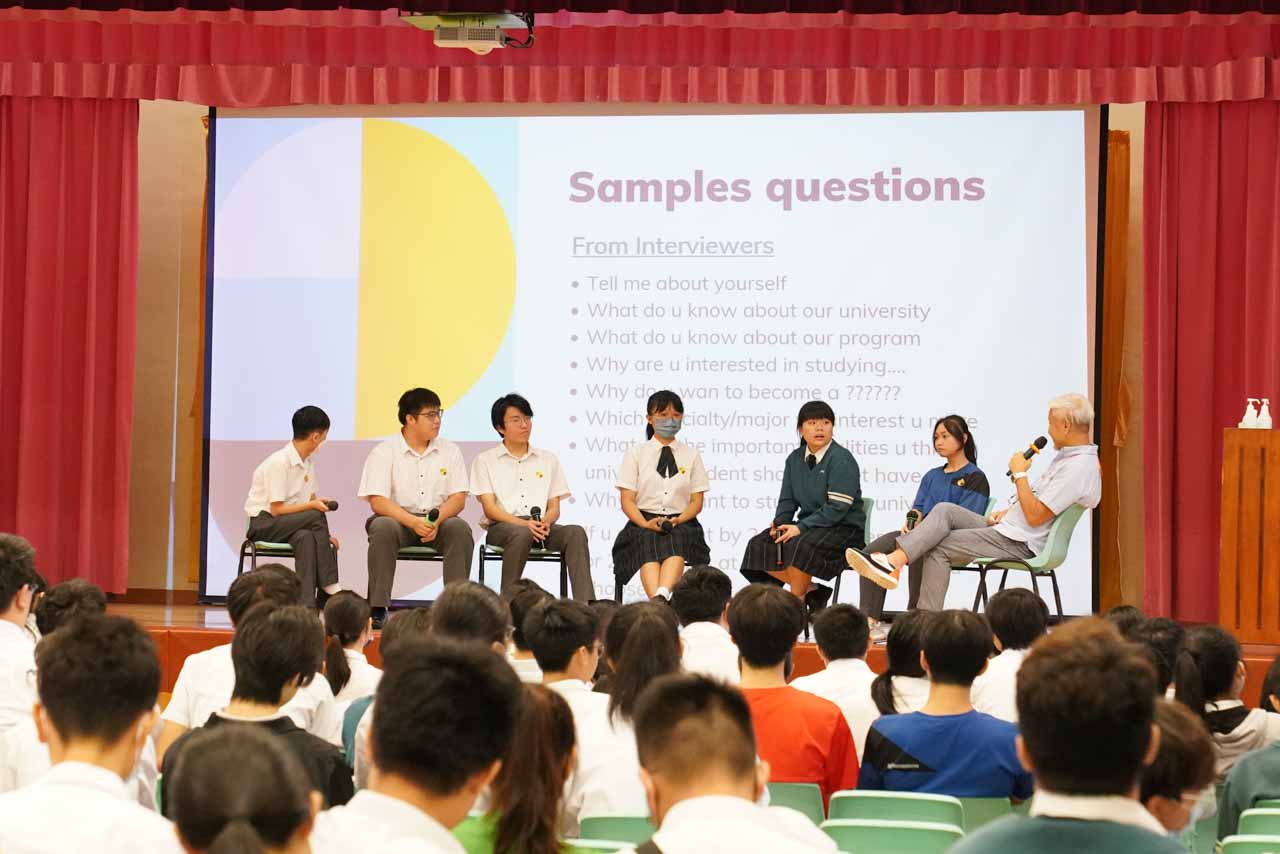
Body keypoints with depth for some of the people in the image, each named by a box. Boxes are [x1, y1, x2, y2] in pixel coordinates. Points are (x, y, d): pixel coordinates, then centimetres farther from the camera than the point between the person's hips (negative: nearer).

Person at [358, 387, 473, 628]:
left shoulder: (450, 451, 7)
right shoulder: (384, 453, -3)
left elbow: (458, 498, 2)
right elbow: (378, 502, -12)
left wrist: (436, 520, -20)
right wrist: (413, 522, -28)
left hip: (438, 519, 2)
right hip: (398, 518, -2)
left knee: (460, 529, -29)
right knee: (383, 527, -35)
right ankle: (377, 609, -31)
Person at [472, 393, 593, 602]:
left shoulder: (548, 459, 23)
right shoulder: (485, 461, 13)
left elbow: (554, 508, 16)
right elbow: (490, 509, 1)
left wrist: (545, 522, -10)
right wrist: (524, 523, -17)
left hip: (542, 527, 3)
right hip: (502, 527, -3)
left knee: (576, 532, -29)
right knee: (522, 534, -39)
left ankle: (585, 606, -43)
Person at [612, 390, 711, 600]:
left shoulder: (691, 455, 15)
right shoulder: (635, 453, 12)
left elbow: (697, 501, 11)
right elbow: (627, 500, 5)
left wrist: (678, 520, -11)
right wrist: (645, 523, -15)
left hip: (682, 523, 1)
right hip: (644, 522, -1)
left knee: (676, 540, -36)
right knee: (648, 541, -36)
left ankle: (661, 597, -61)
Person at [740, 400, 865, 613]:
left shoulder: (842, 459, -12)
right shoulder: (794, 459, 10)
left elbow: (838, 508, -19)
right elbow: (787, 499, 12)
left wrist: (801, 527, -24)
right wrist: (780, 523, -10)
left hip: (844, 528, -7)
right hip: (808, 525, 7)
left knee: (800, 545, -35)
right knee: (759, 546, -10)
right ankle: (811, 590, -4)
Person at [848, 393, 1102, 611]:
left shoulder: (1080, 467, -20)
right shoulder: (1068, 455, 15)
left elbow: (1035, 516, -24)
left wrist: (1019, 473, -14)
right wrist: (1007, 511, 13)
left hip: (1020, 544, -10)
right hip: (1008, 528, 10)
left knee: (938, 548, -13)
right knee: (945, 510, -5)